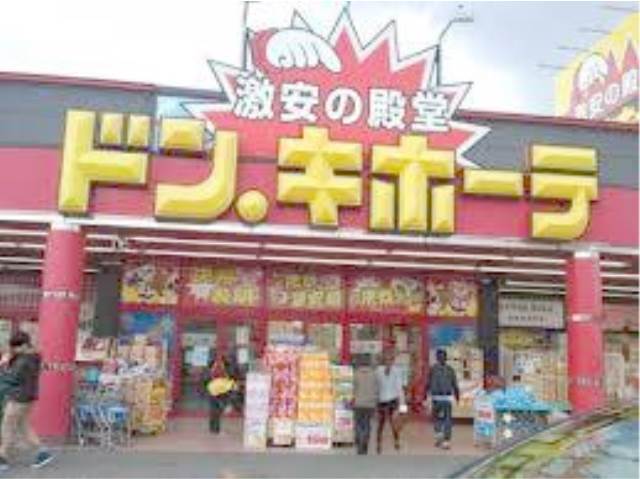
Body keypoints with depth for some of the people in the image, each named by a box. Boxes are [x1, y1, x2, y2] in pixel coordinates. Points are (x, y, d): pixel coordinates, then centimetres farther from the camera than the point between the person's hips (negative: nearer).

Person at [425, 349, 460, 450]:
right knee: (447, 419, 5)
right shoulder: (450, 369, 3)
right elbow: (455, 384, 5)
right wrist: (457, 396, 15)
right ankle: (447, 441, 3)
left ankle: (439, 433, -7)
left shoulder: (433, 368, -3)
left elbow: (428, 383, -4)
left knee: (436, 417, 13)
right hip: (448, 397, 2)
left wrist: (425, 395, 4)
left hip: (436, 397, -2)